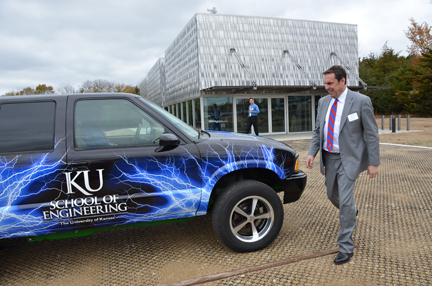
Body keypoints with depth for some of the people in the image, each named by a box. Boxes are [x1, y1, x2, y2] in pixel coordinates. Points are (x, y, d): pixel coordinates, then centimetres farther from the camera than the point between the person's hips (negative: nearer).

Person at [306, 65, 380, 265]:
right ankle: (351, 212, 53)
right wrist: (312, 153, -4)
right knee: (333, 197, 19)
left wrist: (373, 163, -11)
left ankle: (346, 248, 6)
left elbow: (372, 134, -9)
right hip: (329, 157, 6)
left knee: (345, 201, -9)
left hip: (348, 159, -6)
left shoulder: (361, 101, -11)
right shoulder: (324, 102, 5)